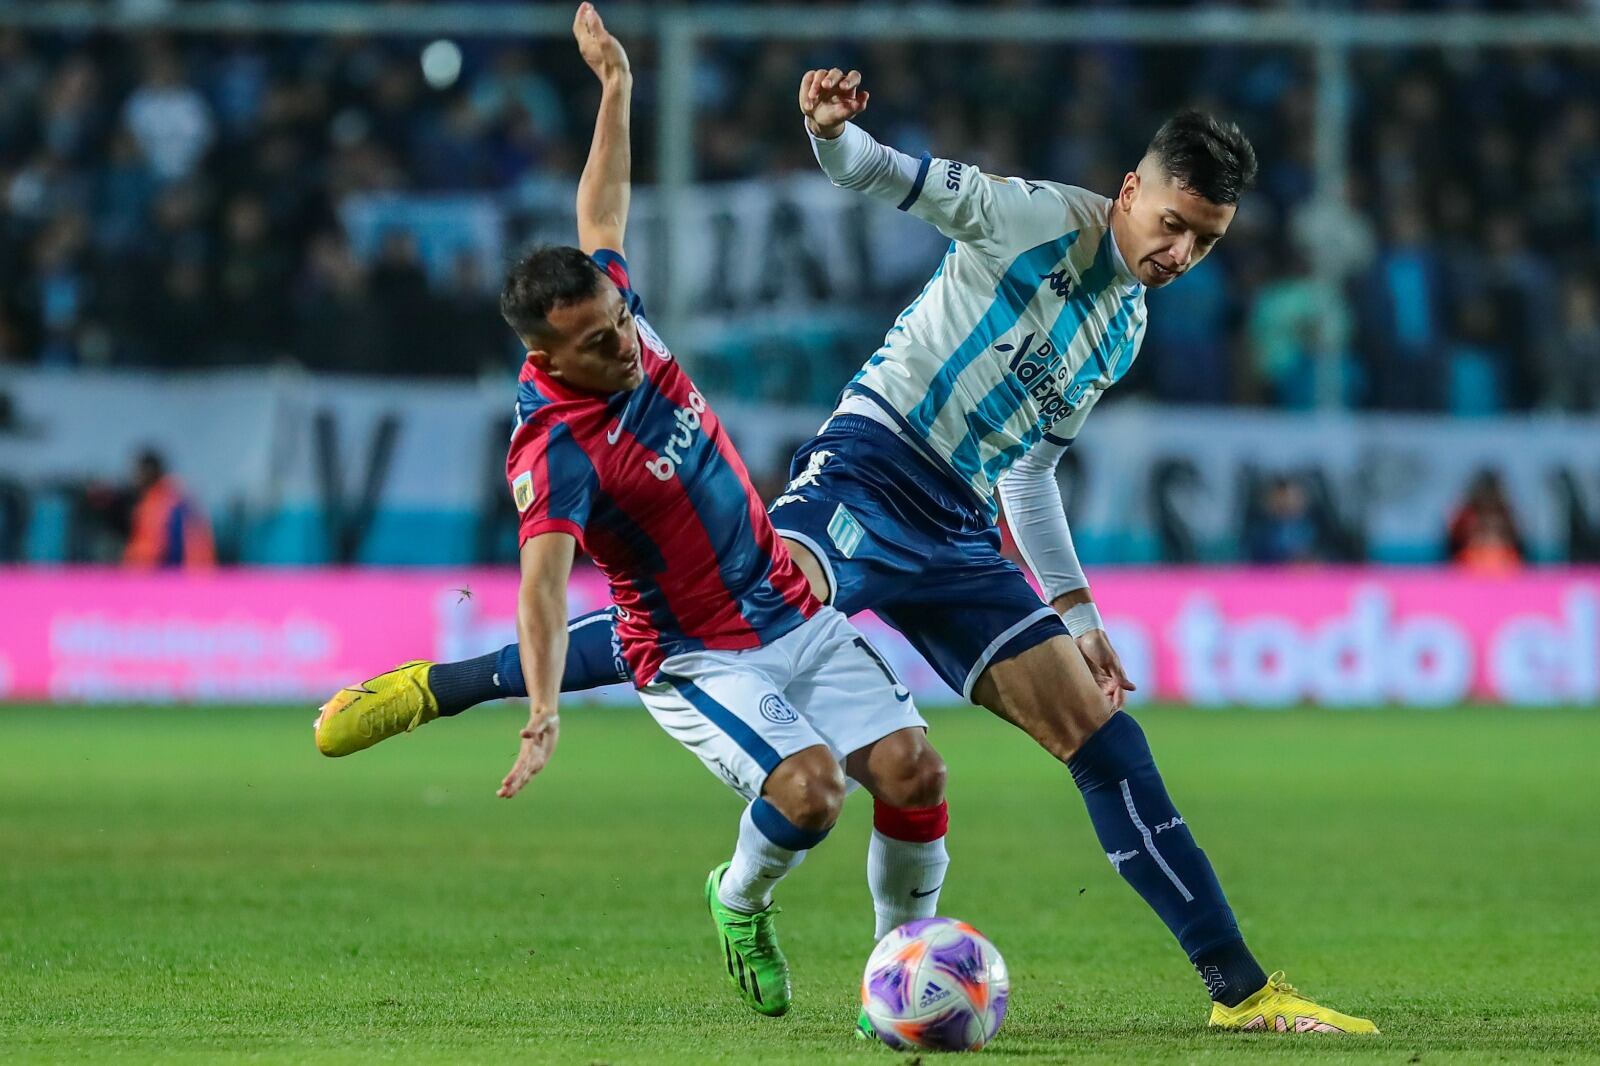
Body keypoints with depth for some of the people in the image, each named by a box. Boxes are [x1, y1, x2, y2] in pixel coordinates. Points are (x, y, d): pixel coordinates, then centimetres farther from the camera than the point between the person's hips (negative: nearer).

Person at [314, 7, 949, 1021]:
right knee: (809, 788, -28)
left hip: (793, 612, 7)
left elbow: (603, 220, 15)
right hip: (698, 659, -7)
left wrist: (616, 87, 19)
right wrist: (544, 714, -52)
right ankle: (741, 903, 6)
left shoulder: (618, 319, -4)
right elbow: (543, 582, -38)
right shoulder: (555, 453, -25)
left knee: (912, 768, -11)